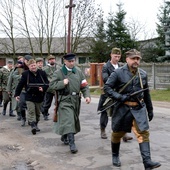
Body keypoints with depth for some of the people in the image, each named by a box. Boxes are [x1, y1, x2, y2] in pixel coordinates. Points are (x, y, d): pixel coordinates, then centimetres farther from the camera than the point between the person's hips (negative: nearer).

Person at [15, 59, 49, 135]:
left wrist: (43, 88, -15)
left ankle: (36, 125, 28)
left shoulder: (42, 73, 1)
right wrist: (17, 94, 0)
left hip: (39, 96, 3)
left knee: (38, 112, 12)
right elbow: (20, 85, 1)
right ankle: (33, 126, -16)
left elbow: (47, 83, 5)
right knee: (31, 111, -14)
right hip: (29, 96, -2)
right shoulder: (25, 74, -3)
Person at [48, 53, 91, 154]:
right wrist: (62, 83, -18)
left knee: (74, 120, 16)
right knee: (68, 121, -13)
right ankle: (72, 144, -11)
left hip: (76, 100, 5)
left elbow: (84, 85, 7)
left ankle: (64, 137, 39)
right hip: (65, 100, -5)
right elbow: (51, 86, -5)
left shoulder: (78, 71, 7)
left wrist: (87, 95, -8)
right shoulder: (59, 73, -3)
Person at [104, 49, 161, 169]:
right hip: (123, 108, -2)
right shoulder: (118, 73, -8)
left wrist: (150, 110, 17)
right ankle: (115, 156, 34)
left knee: (143, 133, -8)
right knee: (118, 133, 11)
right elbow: (107, 87, -8)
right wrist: (120, 97, -20)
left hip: (139, 108, 3)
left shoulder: (143, 74, 6)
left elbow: (146, 93, 14)